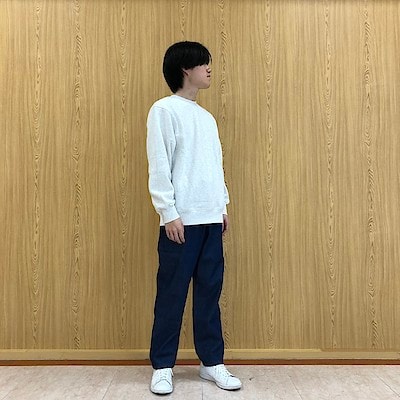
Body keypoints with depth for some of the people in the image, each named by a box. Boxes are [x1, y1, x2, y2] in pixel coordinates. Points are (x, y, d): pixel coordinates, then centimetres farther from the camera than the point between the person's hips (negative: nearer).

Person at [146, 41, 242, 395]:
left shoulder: (207, 117, 18)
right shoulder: (165, 110, -3)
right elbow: (159, 166, -9)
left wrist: (223, 206, 14)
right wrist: (169, 213, -14)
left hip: (211, 218, 7)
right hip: (181, 219, -6)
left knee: (210, 292, 10)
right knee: (172, 293, 2)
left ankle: (212, 362, 23)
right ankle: (163, 366, 17)